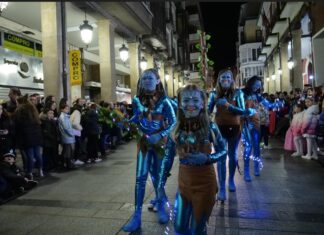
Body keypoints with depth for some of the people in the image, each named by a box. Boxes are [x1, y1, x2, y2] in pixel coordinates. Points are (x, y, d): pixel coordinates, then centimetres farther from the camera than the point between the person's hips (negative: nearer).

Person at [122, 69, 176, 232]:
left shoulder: (163, 101, -7)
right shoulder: (137, 100, 1)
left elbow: (173, 121, -9)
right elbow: (132, 121, 9)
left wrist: (159, 135, -20)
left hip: (160, 142, -1)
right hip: (144, 142, 2)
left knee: (158, 175, 8)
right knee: (140, 177, -3)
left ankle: (161, 207, 31)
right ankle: (137, 215, 4)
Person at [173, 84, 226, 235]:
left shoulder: (210, 127, -15)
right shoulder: (177, 128, -5)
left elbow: (223, 152, -7)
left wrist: (206, 158, -25)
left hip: (204, 183, -3)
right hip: (183, 182, 4)